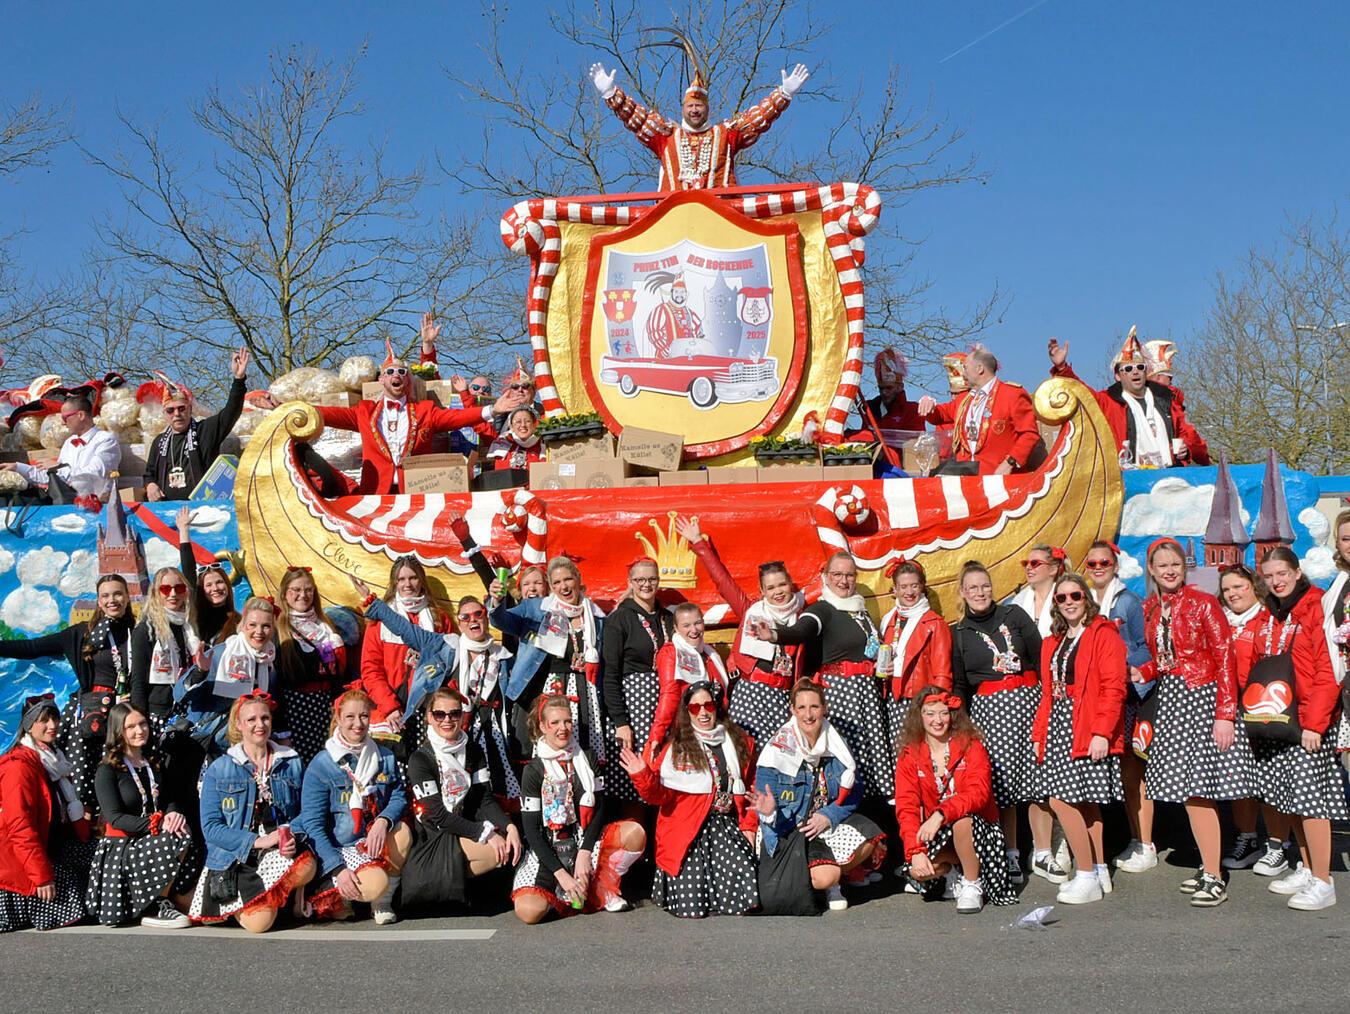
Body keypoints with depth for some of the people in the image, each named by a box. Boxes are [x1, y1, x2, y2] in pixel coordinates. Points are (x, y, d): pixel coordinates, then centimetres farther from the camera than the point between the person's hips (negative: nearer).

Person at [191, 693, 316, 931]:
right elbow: (210, 826, -3)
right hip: (234, 859, -2)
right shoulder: (219, 769, 4)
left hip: (279, 853, 2)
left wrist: (292, 837, -14)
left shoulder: (292, 763, 11)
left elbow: (304, 812, 10)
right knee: (259, 922, -24)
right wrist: (257, 841, -15)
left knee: (306, 866, -34)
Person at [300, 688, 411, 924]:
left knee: (401, 831, -27)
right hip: (337, 848, -5)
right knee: (376, 884, -31)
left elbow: (399, 798, -2)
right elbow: (312, 825, -12)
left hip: (375, 841, 5)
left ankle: (383, 901, -8)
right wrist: (338, 869, -22)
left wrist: (383, 821, -27)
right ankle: (332, 896, 1)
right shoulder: (321, 765, -9)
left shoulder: (385, 758, 7)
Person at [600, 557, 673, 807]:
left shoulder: (668, 618, 13)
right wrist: (620, 722, -15)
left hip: (664, 701, 5)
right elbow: (609, 674, -8)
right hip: (631, 701, -5)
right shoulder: (619, 619, -3)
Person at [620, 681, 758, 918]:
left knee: (741, 902, -17)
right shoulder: (676, 747, 2)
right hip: (688, 830, -3)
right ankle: (671, 883, 20)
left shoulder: (739, 743, 12)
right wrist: (642, 776, -23)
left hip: (727, 825, 3)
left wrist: (749, 826, 8)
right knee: (691, 908, -14)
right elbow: (659, 795, -4)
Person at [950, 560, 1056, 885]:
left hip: (1029, 700, 0)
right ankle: (1010, 857, 7)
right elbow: (958, 685, 14)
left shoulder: (1014, 616, 7)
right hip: (988, 708, 1)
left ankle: (1042, 855, 5)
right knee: (1001, 784, -2)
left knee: (1039, 777, -3)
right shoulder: (958, 634, 11)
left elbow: (1041, 657, 3)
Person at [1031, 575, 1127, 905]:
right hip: (1058, 728, 7)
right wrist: (1039, 734, 11)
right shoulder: (1052, 643, 18)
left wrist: (1102, 732, -20)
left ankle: (1087, 876, -3)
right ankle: (1099, 872, 18)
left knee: (1062, 800, -12)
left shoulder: (1104, 635, -5)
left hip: (1088, 732, -7)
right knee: (1086, 803, 11)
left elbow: (1114, 688, -12)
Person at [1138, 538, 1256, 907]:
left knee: (1199, 789, -9)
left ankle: (1214, 878, -4)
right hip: (1171, 699, 6)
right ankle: (1208, 868, 18)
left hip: (1203, 697, -6)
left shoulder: (1203, 603, -7)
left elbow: (1224, 658, -10)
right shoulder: (1151, 609, 10)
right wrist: (1141, 672, -2)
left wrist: (1225, 714, -16)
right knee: (1186, 790, 7)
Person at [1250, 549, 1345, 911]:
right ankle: (1307, 870, 23)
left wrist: (1314, 722, -17)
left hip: (1306, 725, -7)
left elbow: (1329, 673, -13)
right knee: (1290, 799, 11)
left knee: (1309, 798, -7)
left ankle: (1323, 883, 0)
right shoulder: (1270, 617, 15)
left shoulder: (1316, 609, -9)